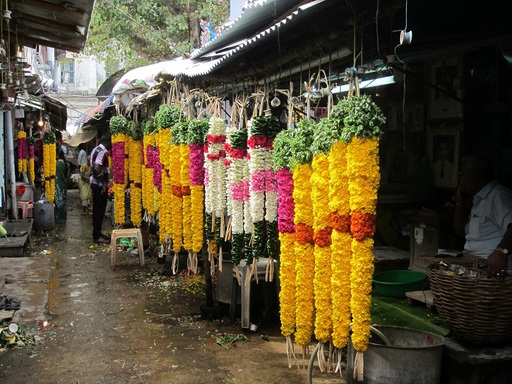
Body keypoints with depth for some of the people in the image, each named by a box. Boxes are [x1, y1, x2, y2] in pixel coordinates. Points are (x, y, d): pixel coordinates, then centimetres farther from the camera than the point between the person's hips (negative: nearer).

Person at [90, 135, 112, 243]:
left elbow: (90, 164, 22)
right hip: (100, 185, -10)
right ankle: (97, 236, 0)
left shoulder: (96, 150, 14)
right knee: (99, 210, -5)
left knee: (97, 210, 15)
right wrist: (104, 183, -21)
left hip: (95, 183, 10)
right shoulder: (102, 151, -18)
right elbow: (97, 168, -29)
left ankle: (97, 233, 23)